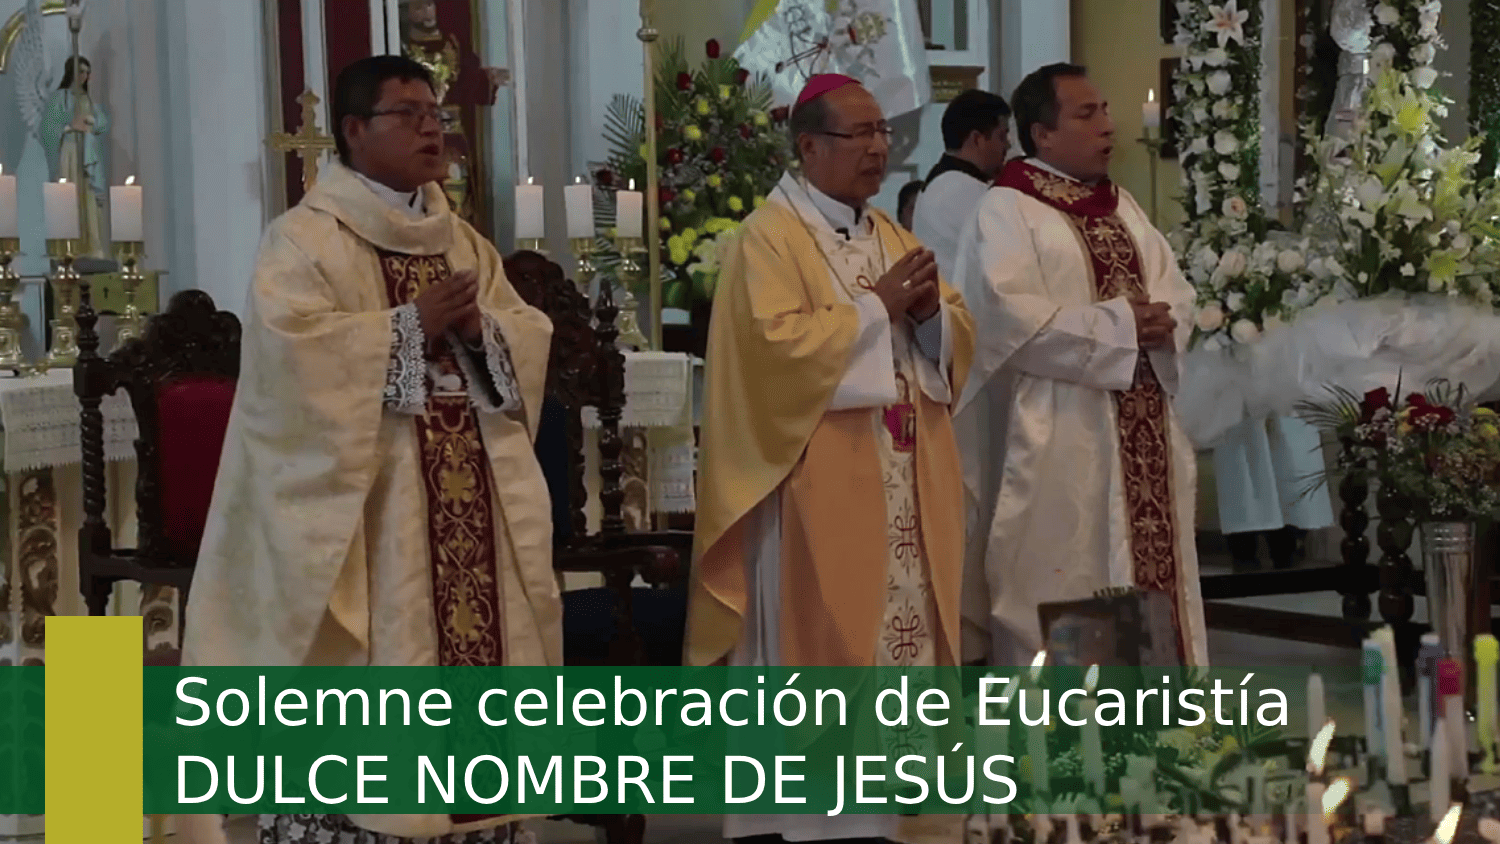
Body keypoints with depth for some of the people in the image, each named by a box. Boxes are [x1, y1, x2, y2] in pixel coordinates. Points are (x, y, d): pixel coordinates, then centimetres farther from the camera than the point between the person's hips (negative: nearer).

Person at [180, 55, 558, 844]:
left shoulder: (462, 240, 17)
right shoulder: (306, 237, -4)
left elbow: (531, 334, 13)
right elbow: (291, 343, -18)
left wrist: (480, 328, -9)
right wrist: (411, 325, -17)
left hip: (468, 492, 7)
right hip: (361, 496, -6)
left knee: (475, 628, 5)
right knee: (372, 659, -9)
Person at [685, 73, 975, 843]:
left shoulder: (889, 234, 17)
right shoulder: (769, 236, -6)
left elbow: (955, 340, 15)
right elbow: (779, 342, -20)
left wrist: (931, 308, -6)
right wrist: (875, 308, -15)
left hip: (904, 478, 7)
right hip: (816, 481, -7)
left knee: (900, 629, 6)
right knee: (818, 638, -5)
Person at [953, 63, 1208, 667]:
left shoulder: (1122, 207, 18)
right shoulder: (1007, 212, -6)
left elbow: (1176, 295, 15)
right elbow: (1014, 319, -18)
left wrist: (1159, 323, -9)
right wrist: (1118, 324, -15)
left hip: (1143, 436, 7)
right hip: (1062, 447, -7)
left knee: (1155, 578, 7)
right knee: (1070, 602, -6)